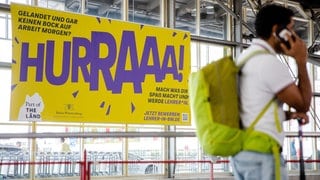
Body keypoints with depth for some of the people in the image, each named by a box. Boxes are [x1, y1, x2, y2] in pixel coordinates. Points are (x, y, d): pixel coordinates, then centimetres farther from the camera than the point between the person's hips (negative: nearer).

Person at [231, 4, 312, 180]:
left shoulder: (245, 58, 15)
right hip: (262, 154, -9)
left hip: (242, 151, 9)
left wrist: (287, 114, 9)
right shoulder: (270, 62, -14)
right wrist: (301, 60, -3)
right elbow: (303, 104, -5)